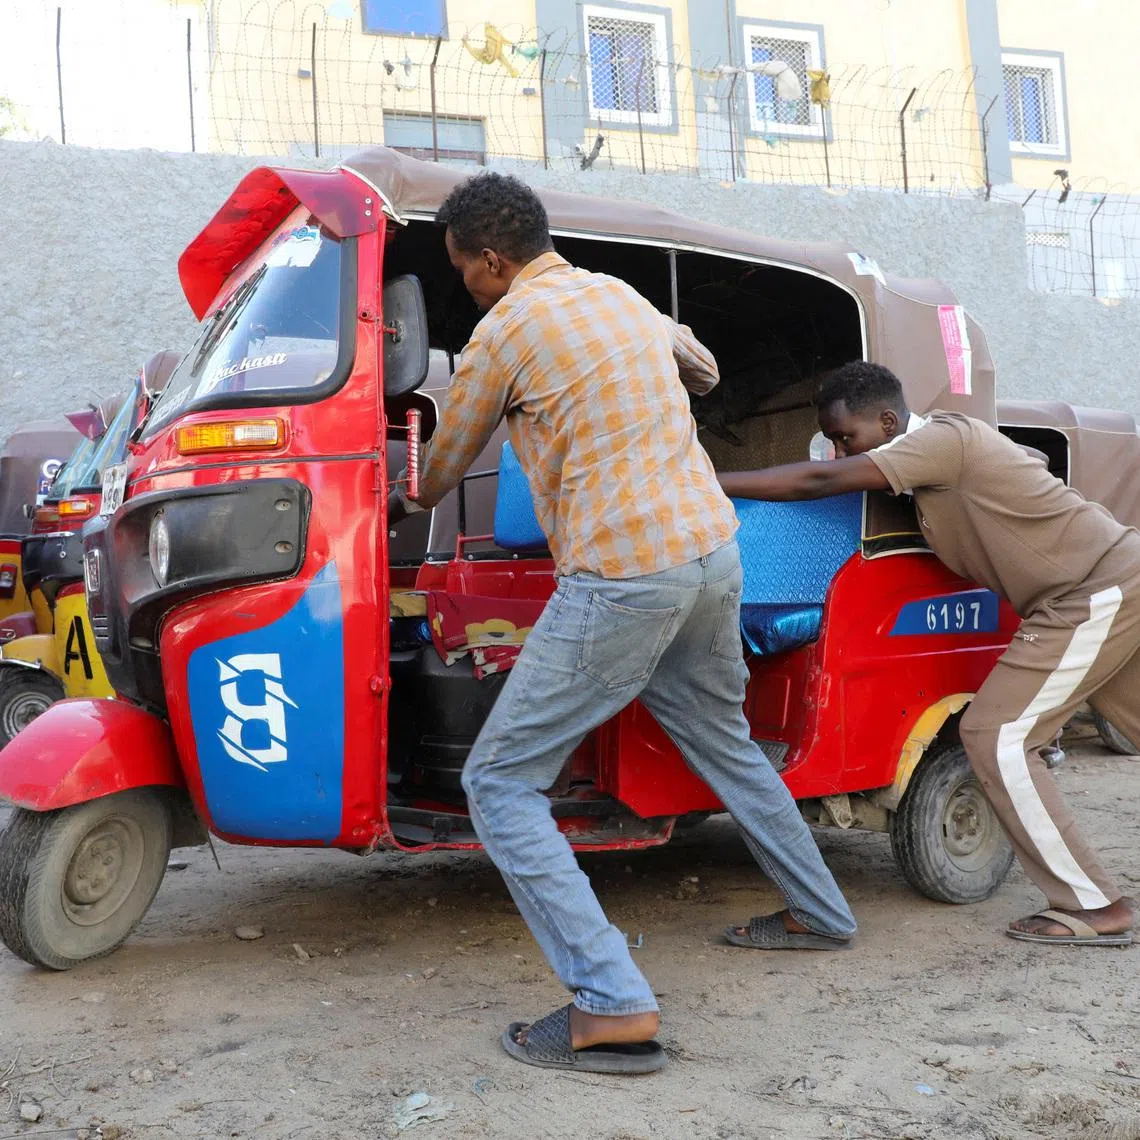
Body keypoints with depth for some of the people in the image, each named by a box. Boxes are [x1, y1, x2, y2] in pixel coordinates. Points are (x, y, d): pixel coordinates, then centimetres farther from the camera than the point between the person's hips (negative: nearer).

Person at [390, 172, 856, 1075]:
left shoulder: (506, 329, -7)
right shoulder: (621, 294, 14)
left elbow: (443, 470, 7)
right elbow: (702, 367, 35)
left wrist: (397, 510, 28)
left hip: (622, 580, -8)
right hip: (712, 547, 9)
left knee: (500, 784, -2)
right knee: (724, 741, 28)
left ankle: (612, 1007, -9)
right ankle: (818, 913, 43)